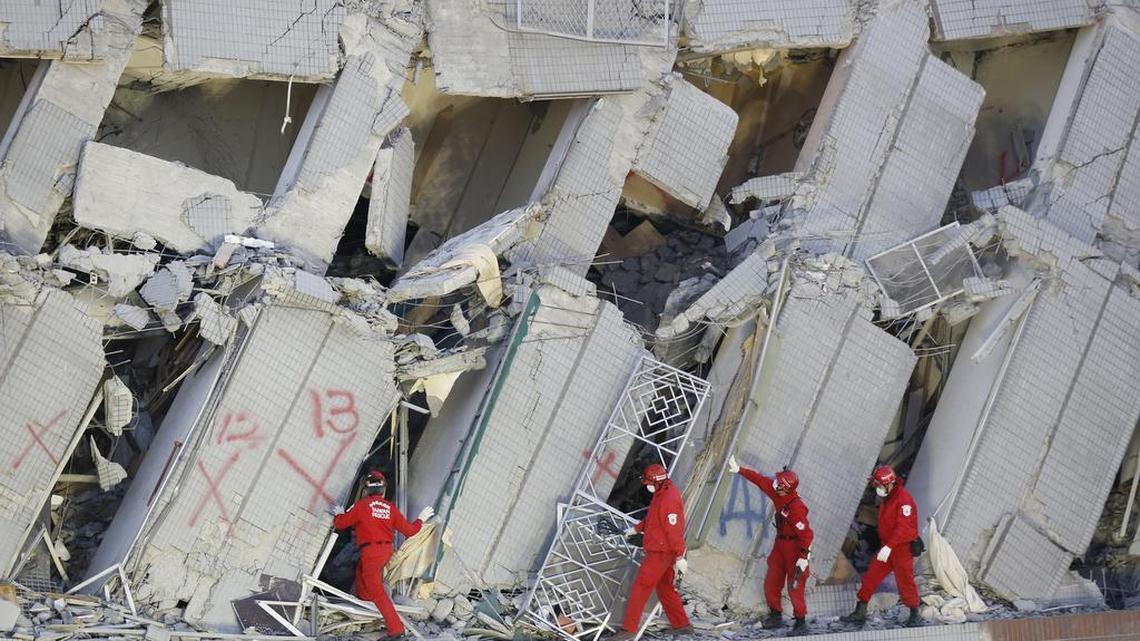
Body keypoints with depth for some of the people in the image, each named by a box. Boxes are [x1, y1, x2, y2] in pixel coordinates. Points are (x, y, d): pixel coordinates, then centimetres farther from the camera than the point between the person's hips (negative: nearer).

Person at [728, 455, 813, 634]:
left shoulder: (796, 508, -30)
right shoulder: (778, 494, -7)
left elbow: (806, 534, -29)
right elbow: (759, 480, 2)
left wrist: (804, 557, -30)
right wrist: (739, 470, 3)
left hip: (795, 547, -9)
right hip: (780, 543, 9)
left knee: (795, 587, -4)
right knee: (771, 582, 14)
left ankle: (801, 622, 8)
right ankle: (775, 616, 28)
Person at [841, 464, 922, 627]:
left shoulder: (904, 499, -20)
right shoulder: (887, 498, 10)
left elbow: (903, 527, -28)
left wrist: (889, 547, -34)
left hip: (903, 548, -9)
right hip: (887, 546, 9)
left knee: (905, 581, 0)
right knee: (871, 577, 5)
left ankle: (915, 615, 16)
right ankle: (860, 612, 9)